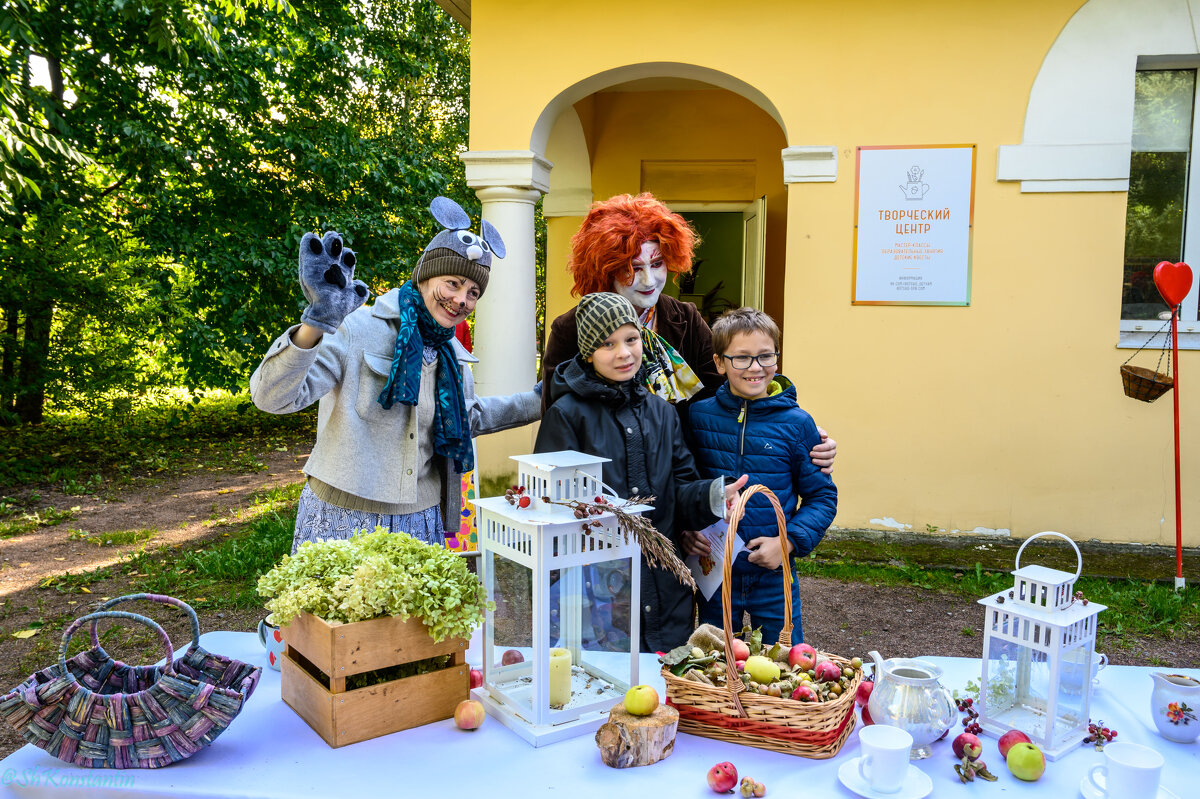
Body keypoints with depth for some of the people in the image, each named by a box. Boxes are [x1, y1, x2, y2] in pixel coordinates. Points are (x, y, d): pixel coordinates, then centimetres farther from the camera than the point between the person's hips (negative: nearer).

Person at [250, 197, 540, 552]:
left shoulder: (451, 353, 7)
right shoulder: (357, 329, -14)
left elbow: (470, 415, 26)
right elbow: (271, 397, -24)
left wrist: (538, 402, 20)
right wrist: (316, 325, -39)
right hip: (345, 521, -5)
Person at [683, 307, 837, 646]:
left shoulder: (796, 423, -6)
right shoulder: (698, 415, -3)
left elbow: (822, 496, 0)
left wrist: (788, 541, -13)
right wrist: (686, 530, -7)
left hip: (774, 577, -1)